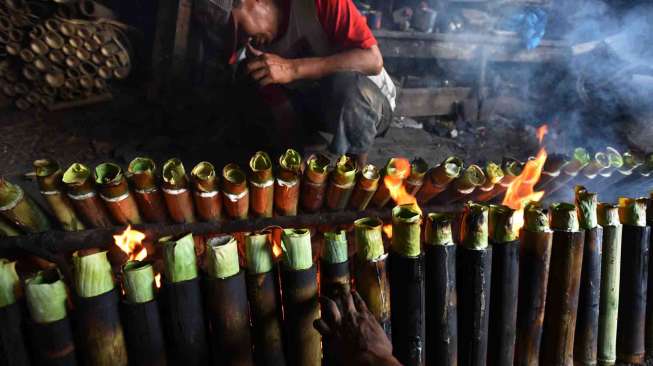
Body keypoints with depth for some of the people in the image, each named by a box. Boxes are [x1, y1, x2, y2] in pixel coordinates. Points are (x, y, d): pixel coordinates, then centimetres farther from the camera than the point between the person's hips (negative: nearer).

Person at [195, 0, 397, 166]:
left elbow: (373, 60, -30)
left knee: (346, 83, -38)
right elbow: (287, 123, -7)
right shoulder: (255, 47, -8)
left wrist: (294, 68, -35)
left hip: (371, 102, -5)